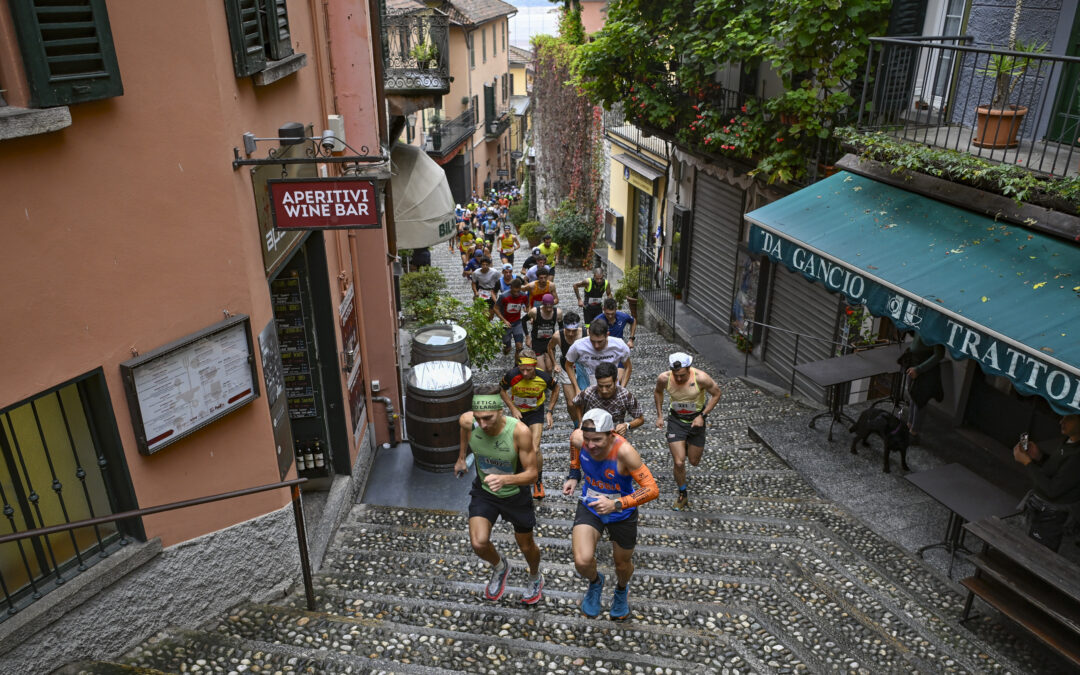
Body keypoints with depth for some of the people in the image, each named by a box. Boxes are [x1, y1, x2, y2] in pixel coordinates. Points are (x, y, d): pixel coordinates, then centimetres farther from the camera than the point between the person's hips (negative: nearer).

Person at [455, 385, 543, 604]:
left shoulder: (519, 432, -35)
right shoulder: (468, 421, -26)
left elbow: (531, 474, -27)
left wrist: (505, 479, -45)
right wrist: (461, 457, 11)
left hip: (516, 494, -2)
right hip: (484, 491, 2)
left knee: (526, 545, 17)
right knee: (478, 543, -15)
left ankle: (535, 578, 53)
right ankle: (500, 567, 23)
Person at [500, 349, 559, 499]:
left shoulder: (544, 377, -26)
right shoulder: (512, 375, -27)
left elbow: (555, 390, -3)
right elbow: (502, 389, -5)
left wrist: (549, 412, -7)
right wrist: (512, 408, -14)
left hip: (536, 412, -2)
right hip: (518, 412, 2)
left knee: (535, 450, -13)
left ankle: (538, 481, 8)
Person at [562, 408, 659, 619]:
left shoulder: (624, 451, -36)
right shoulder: (580, 439, -23)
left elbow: (652, 490, -33)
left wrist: (616, 504, -42)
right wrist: (573, 476, -5)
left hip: (621, 513, -2)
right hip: (590, 507, 2)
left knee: (623, 564, 19)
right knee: (582, 562, -16)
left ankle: (621, 590, 57)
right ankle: (595, 582, 23)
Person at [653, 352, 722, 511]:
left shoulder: (700, 378, -27)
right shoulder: (664, 378, -20)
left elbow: (716, 394, -9)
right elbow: (658, 392, 4)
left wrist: (702, 415, -16)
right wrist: (659, 416, 2)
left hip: (696, 420, 0)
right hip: (676, 419, 0)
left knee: (693, 462, 13)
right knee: (679, 463, -7)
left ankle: (689, 447, 50)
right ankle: (682, 495, 17)